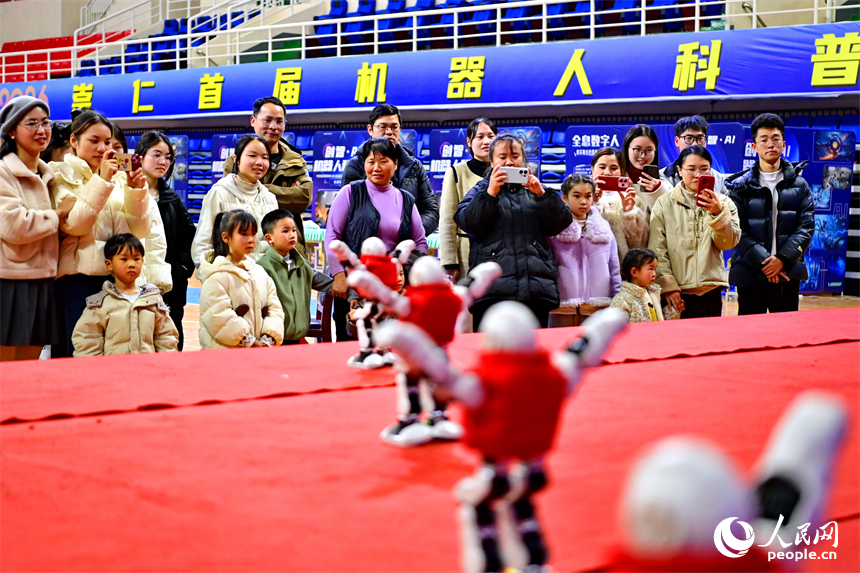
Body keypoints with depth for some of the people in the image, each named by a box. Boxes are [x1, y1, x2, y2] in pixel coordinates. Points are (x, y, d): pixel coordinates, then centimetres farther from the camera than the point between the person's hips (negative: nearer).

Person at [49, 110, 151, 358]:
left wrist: (136, 192, -7)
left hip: (115, 276, 4)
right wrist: (101, 183, -16)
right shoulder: (62, 176, 2)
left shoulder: (117, 179, 14)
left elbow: (138, 230, 7)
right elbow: (71, 225, -14)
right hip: (77, 278, -4)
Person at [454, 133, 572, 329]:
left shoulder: (535, 190, 21)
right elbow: (468, 224, -2)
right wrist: (491, 193, -12)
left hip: (537, 287, 2)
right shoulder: (481, 190, 17)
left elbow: (560, 224, 7)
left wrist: (541, 194, -6)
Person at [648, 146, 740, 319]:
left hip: (710, 290, 1)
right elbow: (656, 249, -2)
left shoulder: (723, 203, 10)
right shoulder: (664, 204, 4)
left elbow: (728, 243, -1)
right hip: (675, 292, -1)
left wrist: (718, 213, -17)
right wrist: (667, 285, -10)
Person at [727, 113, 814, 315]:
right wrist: (763, 261, -15)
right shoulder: (741, 187, 3)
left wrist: (782, 258, -12)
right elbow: (738, 231, -4)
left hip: (788, 271, 1)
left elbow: (807, 226, 1)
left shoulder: (799, 185, 9)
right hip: (750, 273, -1)